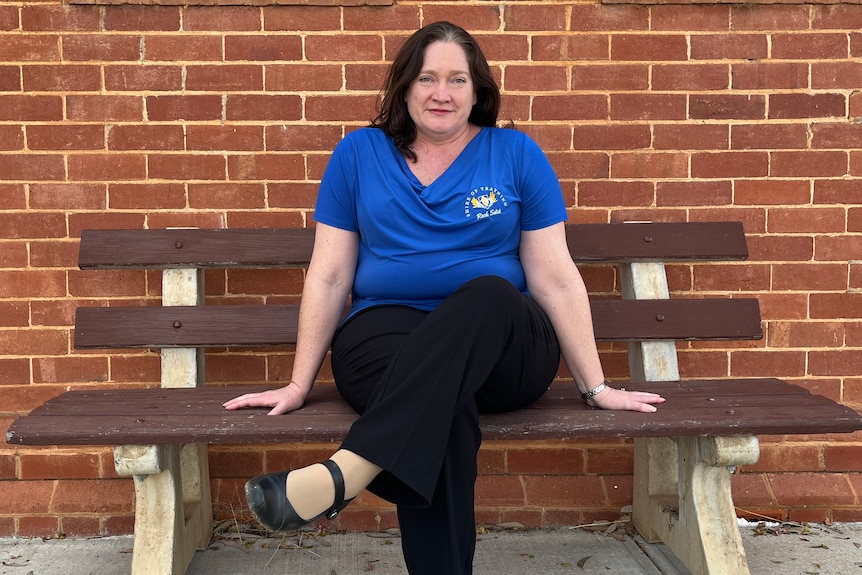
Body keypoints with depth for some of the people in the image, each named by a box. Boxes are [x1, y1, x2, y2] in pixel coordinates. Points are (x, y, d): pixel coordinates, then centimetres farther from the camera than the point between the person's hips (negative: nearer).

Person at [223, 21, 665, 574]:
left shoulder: (516, 154, 9)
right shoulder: (359, 152, 11)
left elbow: (555, 278, 6)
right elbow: (329, 276, 10)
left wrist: (596, 386, 3)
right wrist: (299, 386, 7)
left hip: (503, 349, 1)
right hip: (387, 335, 0)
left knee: (488, 292, -36)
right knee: (443, 403, -37)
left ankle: (348, 470, -45)